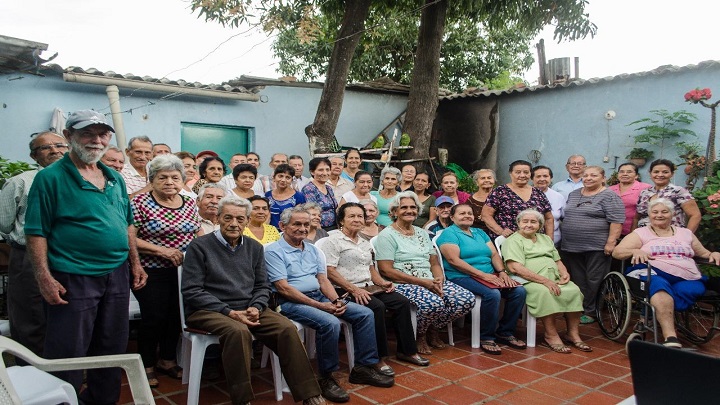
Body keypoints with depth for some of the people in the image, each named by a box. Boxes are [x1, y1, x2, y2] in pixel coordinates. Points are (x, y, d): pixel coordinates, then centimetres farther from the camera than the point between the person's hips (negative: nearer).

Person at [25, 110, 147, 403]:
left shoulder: (115, 178, 11)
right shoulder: (50, 178, -8)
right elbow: (36, 232, -11)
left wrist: (135, 263, 12)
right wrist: (44, 278, -18)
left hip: (117, 275, 7)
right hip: (73, 279, -6)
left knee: (111, 349, 17)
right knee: (67, 356, 4)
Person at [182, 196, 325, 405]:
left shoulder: (254, 248, 13)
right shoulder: (199, 246, -2)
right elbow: (192, 291, -9)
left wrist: (256, 308, -9)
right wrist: (230, 312, -17)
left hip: (248, 309, 5)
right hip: (209, 311, -4)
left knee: (287, 328, -20)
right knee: (239, 331, -36)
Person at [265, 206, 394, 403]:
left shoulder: (313, 250, 16)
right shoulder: (274, 251, -6)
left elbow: (323, 280, 13)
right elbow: (283, 288, -15)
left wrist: (336, 301, -9)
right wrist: (319, 306, -20)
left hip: (319, 297, 8)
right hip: (291, 302, -8)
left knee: (365, 314, -4)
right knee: (330, 323, -33)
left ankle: (364, 367, 4)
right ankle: (326, 378, -14)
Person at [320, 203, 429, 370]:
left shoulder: (364, 242, 22)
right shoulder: (333, 240, -5)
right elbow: (330, 271, -14)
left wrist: (382, 282, 5)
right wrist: (353, 289, -22)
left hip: (368, 287, 8)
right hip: (345, 290, -8)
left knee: (402, 302, -8)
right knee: (377, 306, -32)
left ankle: (406, 351, 1)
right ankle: (378, 359, -21)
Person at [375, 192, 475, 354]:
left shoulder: (422, 233, 20)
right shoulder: (387, 235, -3)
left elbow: (435, 263, 18)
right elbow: (386, 270, -12)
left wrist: (439, 278, -7)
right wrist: (423, 282, -16)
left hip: (431, 282, 7)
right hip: (403, 284, -7)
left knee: (467, 298, -14)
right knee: (434, 303, -35)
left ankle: (434, 329, 8)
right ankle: (419, 336, -3)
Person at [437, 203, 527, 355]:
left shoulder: (480, 233, 24)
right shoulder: (449, 233, 0)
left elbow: (494, 254, 15)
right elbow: (454, 260, -13)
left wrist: (502, 272, -6)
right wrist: (483, 275, -17)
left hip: (490, 275, 7)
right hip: (463, 277, -7)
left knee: (519, 291, -13)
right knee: (492, 294, -32)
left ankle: (505, 332, 3)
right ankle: (486, 337, -14)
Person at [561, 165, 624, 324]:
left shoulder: (609, 196, -6)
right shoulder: (573, 195, 14)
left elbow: (616, 221, -12)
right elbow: (566, 216, 21)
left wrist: (611, 242, -17)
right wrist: (564, 236, 18)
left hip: (597, 247, -6)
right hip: (571, 247, 6)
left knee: (594, 281, 1)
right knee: (577, 280, 10)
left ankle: (590, 312, 9)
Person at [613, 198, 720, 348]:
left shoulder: (686, 233, 27)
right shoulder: (641, 233, 15)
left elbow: (703, 253, 35)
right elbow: (616, 252, 5)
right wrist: (635, 251, -16)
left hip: (687, 280, 4)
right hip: (654, 275, -4)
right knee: (659, 285, -40)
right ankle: (670, 338, -49)